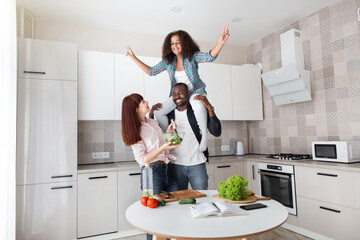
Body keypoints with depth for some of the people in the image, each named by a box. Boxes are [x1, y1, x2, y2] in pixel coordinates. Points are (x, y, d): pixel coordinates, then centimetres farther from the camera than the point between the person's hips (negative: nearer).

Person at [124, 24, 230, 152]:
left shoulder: (193, 56, -8)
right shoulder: (168, 61, 2)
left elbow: (210, 56, -25)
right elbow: (151, 71, 4)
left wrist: (220, 43, -46)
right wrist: (134, 58, -2)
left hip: (195, 91, -4)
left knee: (198, 105, -40)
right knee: (158, 111, -14)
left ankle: (203, 135, -21)